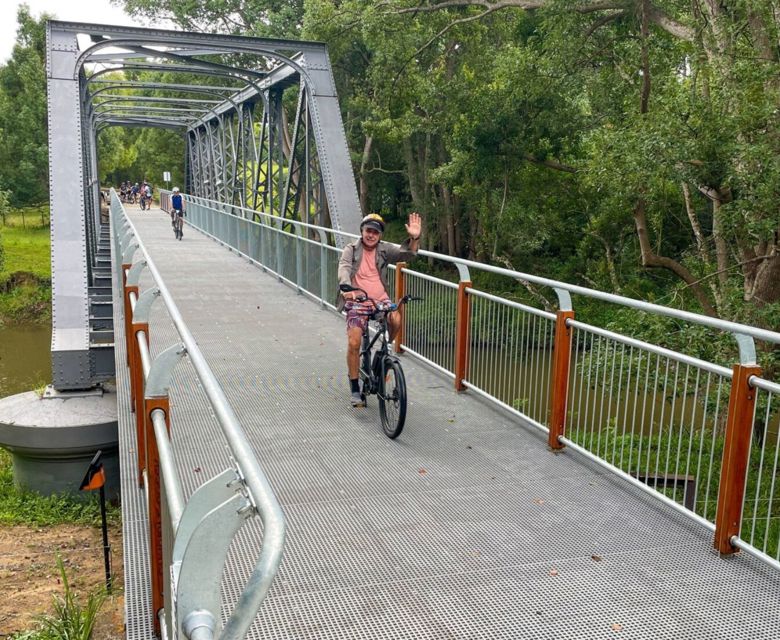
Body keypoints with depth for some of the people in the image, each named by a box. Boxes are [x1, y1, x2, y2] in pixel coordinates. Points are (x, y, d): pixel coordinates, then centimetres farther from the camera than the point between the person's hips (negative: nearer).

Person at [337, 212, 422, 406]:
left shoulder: (384, 249, 4)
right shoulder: (351, 250, -2)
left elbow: (406, 253, -11)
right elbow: (344, 268, -19)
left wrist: (414, 238, -32)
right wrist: (347, 287, -40)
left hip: (381, 300, 1)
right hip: (357, 301, -1)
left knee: (396, 319, -30)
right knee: (353, 343, -12)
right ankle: (355, 388, 6)